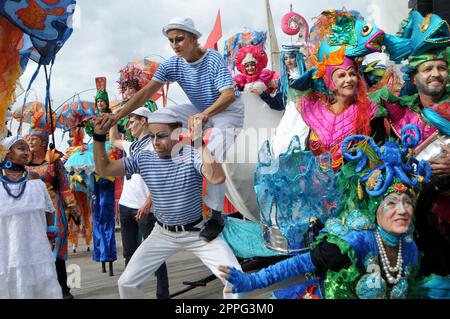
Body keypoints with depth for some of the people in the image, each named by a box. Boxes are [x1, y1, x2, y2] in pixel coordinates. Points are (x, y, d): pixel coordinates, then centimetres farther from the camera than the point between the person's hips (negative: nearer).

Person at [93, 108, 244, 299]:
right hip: (163, 234, 3)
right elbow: (104, 169, -1)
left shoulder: (192, 155, -19)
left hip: (198, 232, -2)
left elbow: (217, 178, -38)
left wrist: (199, 142, -40)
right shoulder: (143, 159, -8)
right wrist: (99, 137, -12)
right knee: (126, 283, 2)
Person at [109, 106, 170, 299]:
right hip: (125, 205, 8)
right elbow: (113, 141, 36)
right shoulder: (132, 146, 16)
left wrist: (149, 201, -24)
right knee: (130, 253, 13)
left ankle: (163, 294, 8)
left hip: (144, 207, -8)